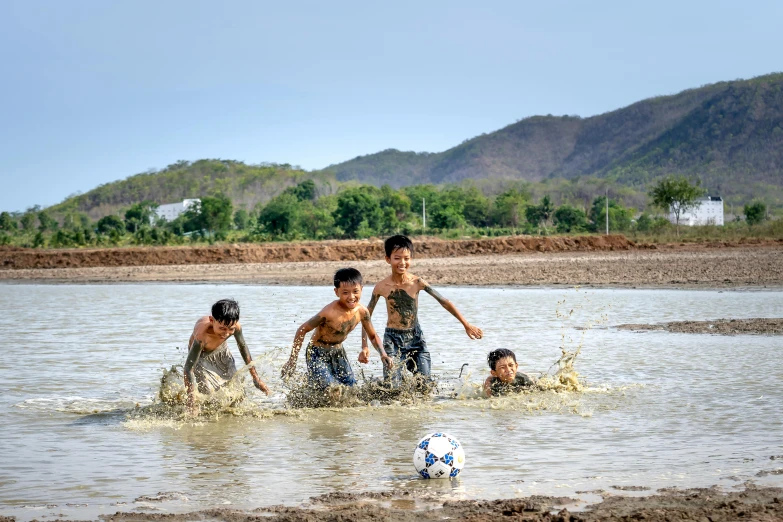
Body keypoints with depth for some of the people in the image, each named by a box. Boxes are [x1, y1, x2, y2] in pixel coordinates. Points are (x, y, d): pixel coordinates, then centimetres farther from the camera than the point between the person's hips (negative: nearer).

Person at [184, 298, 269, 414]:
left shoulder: (235, 327, -31)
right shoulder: (202, 335, -46)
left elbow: (243, 347, -8)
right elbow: (188, 369, -41)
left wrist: (255, 378, 0)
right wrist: (191, 404, -44)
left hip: (222, 353, 4)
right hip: (202, 357, -4)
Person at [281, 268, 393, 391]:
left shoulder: (361, 311, -12)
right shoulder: (329, 313, -30)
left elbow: (373, 336, 5)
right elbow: (302, 330, -19)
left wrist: (383, 354, -14)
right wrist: (292, 361, -15)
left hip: (338, 353, 6)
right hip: (318, 354, -6)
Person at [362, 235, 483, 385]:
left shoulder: (417, 283, -9)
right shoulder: (381, 287, -10)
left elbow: (444, 302, -3)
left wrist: (466, 325, -3)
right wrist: (364, 346, -2)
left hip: (415, 337, 2)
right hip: (393, 339, -1)